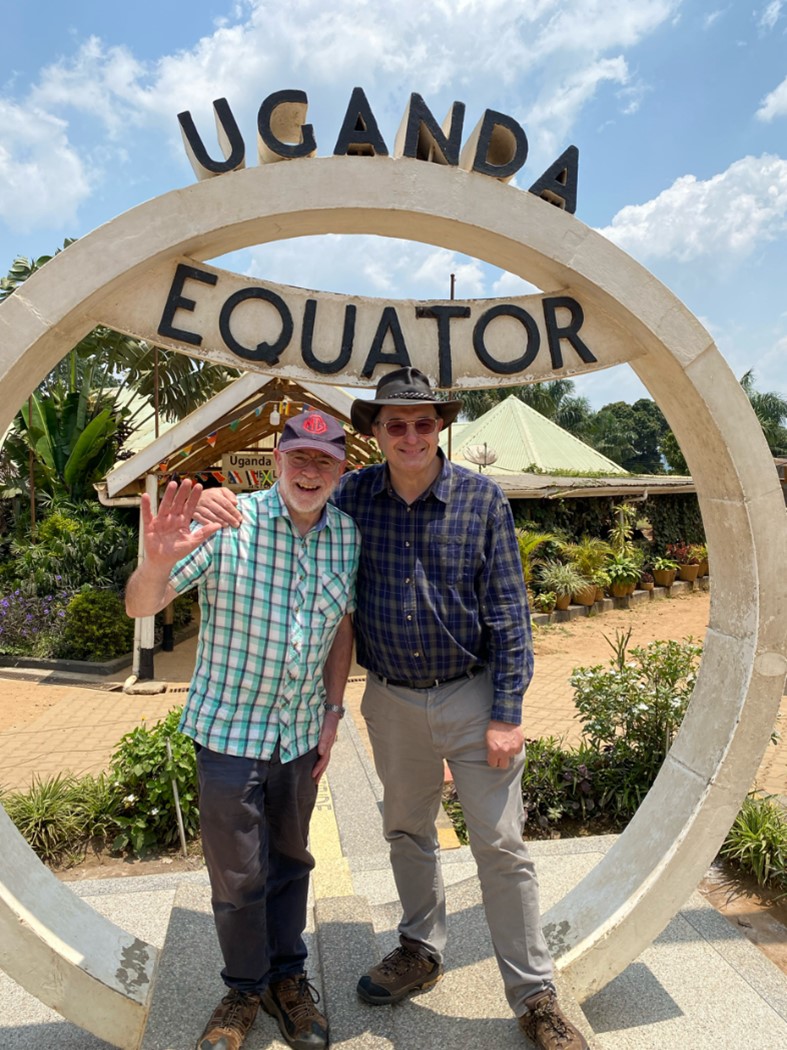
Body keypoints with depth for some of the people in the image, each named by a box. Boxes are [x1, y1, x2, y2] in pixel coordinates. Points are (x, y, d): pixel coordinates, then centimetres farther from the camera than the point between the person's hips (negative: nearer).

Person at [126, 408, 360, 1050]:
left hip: (301, 732, 4)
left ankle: (288, 974, 43)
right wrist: (157, 565, -41)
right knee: (237, 874, 12)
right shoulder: (228, 523, -18)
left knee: (291, 858, 20)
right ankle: (245, 987, 38)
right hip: (229, 727, -3)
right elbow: (141, 607, -18)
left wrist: (333, 712, 5)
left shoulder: (348, 536, -4)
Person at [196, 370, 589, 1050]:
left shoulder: (482, 499, -11)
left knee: (501, 845, 6)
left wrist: (506, 714, -11)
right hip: (391, 700, 3)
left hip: (472, 695, -3)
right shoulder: (355, 496, -5)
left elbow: (507, 612, -9)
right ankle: (422, 951, 44)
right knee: (407, 832, 20)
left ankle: (534, 995, 26)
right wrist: (227, 508, -13)